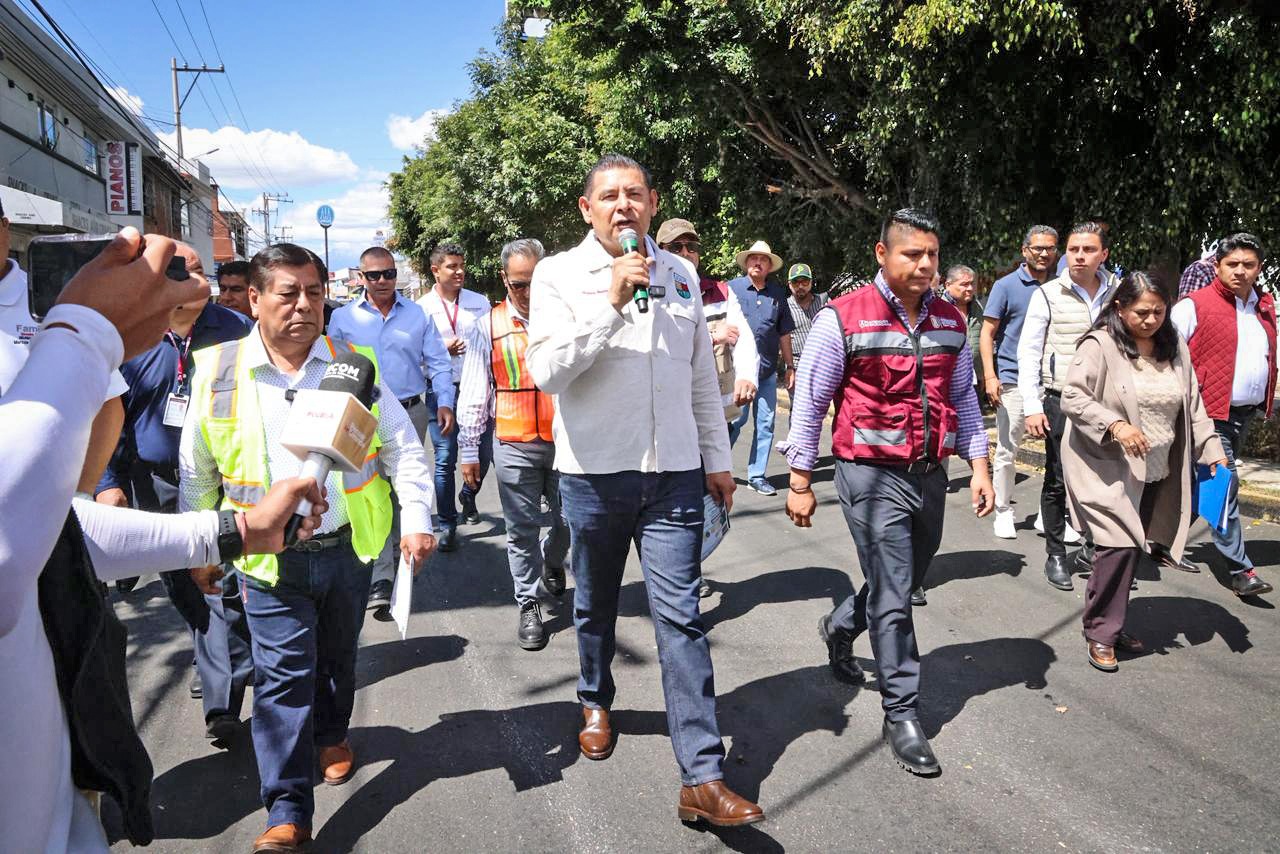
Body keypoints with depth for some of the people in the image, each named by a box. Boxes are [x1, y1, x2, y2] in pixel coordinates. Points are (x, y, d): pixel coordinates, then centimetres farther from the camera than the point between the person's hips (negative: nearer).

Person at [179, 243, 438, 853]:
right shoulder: (217, 373, -4)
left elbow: (403, 449, 2)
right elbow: (197, 473, 7)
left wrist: (416, 519, -8)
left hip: (348, 550, 2)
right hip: (270, 560, -2)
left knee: (337, 659, 19)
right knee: (283, 676, -2)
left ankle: (332, 734, 47)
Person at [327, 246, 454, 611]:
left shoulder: (418, 315, 5)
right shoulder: (343, 318, 3)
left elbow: (438, 362, 6)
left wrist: (444, 403, -6)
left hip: (411, 413, 2)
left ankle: (398, 550, 36)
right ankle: (380, 578, -10)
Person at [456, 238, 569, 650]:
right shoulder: (488, 327, 2)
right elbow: (473, 395, 4)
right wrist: (468, 451, 3)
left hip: (564, 441, 1)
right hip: (514, 446, -1)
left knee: (570, 520, 12)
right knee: (522, 530, 6)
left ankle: (552, 561, 45)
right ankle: (528, 605, 21)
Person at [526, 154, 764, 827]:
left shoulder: (680, 274, 8)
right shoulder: (559, 274, -4)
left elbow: (702, 376, 14)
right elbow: (545, 371, -17)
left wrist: (717, 457, 14)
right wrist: (612, 303, -23)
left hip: (673, 475, 2)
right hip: (594, 474, -1)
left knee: (680, 618, -2)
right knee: (595, 606, 17)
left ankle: (702, 779, 1)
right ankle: (596, 701, 45)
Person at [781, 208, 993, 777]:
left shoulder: (950, 321, 7)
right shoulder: (843, 319, -10)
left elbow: (963, 398, 16)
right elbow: (809, 403, -6)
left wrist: (979, 466, 8)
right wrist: (800, 483, -6)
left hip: (929, 475, 6)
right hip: (873, 477, -6)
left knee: (902, 584, 19)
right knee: (893, 599, -3)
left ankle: (840, 627, 48)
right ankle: (902, 714, 11)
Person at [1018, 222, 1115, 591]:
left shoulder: (1115, 295, 7)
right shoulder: (1048, 295, -3)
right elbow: (1028, 352, -3)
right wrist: (1031, 406, -8)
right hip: (1060, 403, -3)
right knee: (1057, 483, 4)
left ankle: (1095, 548, 23)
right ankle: (1056, 555, 17)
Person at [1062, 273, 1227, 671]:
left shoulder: (1174, 348, 9)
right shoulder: (1099, 345, -12)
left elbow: (1193, 405, 15)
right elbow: (1072, 398, -18)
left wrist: (1212, 451, 9)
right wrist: (1115, 425, -30)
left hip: (1154, 473, 6)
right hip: (1108, 469, -6)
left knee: (1131, 548, 9)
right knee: (1119, 545, -15)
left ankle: (1112, 624, 23)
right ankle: (1100, 633, -1)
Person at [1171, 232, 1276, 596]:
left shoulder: (1266, 307, 13)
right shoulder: (1195, 306, -9)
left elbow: (1269, 357, 24)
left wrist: (1268, 400, 18)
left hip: (1246, 412, 7)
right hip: (1211, 412, -7)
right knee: (1223, 485, -9)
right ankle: (1240, 569, -4)